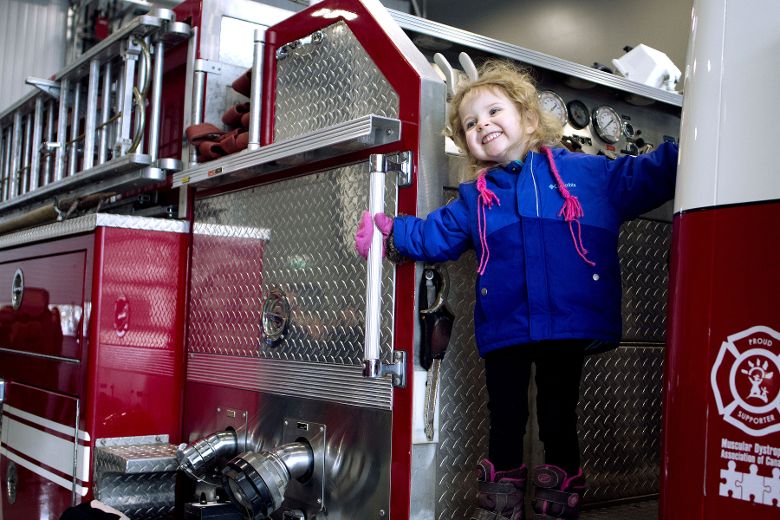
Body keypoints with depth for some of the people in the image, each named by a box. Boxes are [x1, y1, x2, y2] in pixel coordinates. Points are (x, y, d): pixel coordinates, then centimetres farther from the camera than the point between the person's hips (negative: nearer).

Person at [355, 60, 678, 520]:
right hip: (504, 328, 2)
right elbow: (435, 236, 12)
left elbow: (646, 178, 10)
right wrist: (390, 232, 0)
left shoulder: (589, 172, 6)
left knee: (559, 414, 11)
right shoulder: (474, 198, 12)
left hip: (568, 326, -2)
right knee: (506, 416, 12)